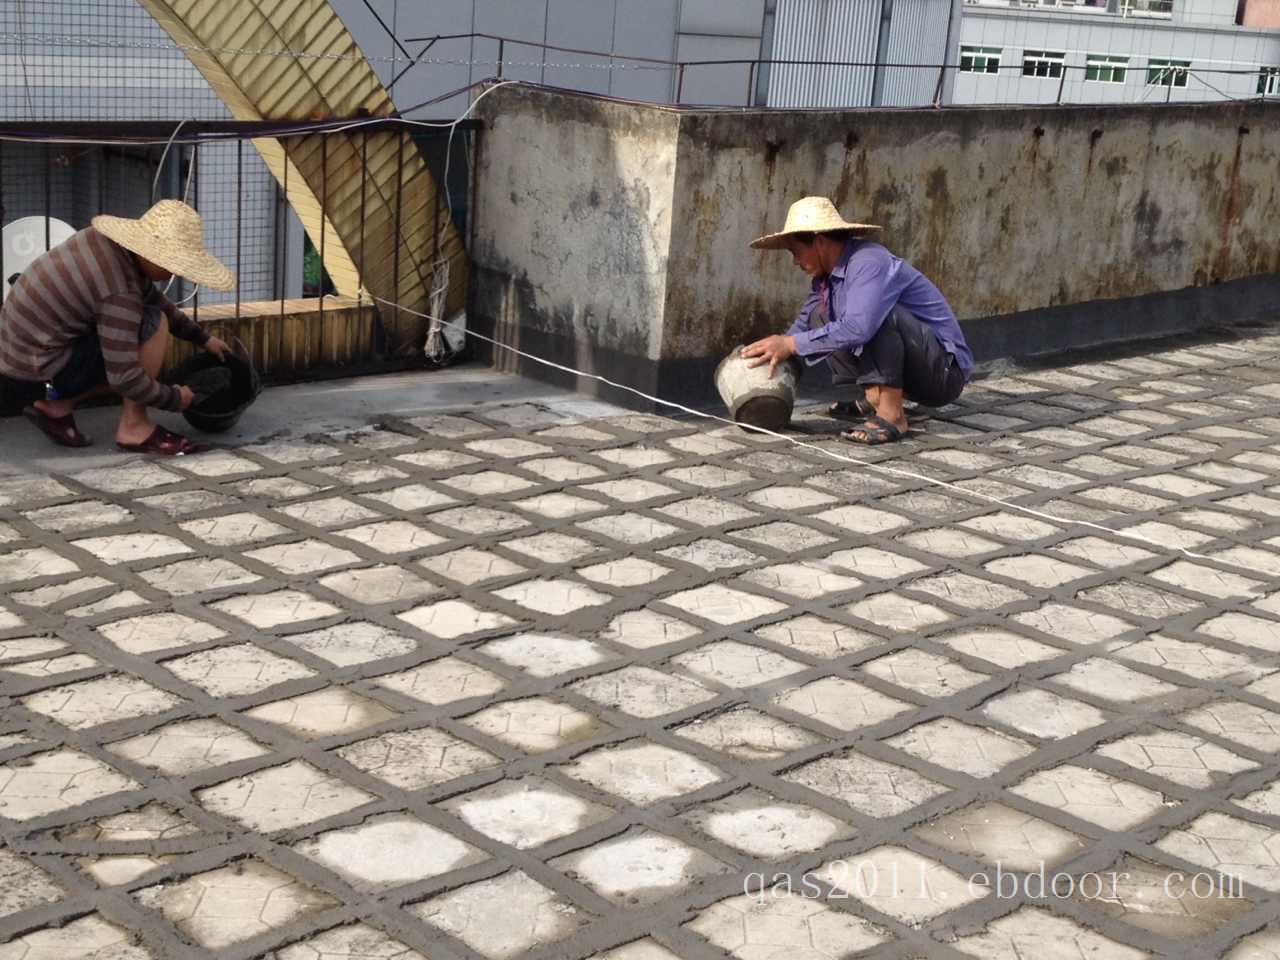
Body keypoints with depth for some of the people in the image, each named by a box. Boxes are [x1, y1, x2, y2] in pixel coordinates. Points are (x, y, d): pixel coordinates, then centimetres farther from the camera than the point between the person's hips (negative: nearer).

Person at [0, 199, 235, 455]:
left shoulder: (107, 239, -1)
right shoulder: (119, 294, -27)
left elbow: (152, 298, 16)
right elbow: (125, 378, -24)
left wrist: (203, 338, 19)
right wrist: (175, 399, -8)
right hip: (40, 369, -9)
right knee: (154, 325, -16)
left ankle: (57, 405, 12)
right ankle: (133, 427, -8)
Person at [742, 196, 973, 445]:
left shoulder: (868, 263, -22)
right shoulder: (827, 277, 5)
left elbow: (858, 328, -36)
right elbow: (803, 325, 15)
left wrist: (791, 344, -29)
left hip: (945, 371, -9)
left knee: (878, 312, -32)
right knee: (820, 316, 6)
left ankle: (892, 415, -25)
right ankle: (874, 398, 3)